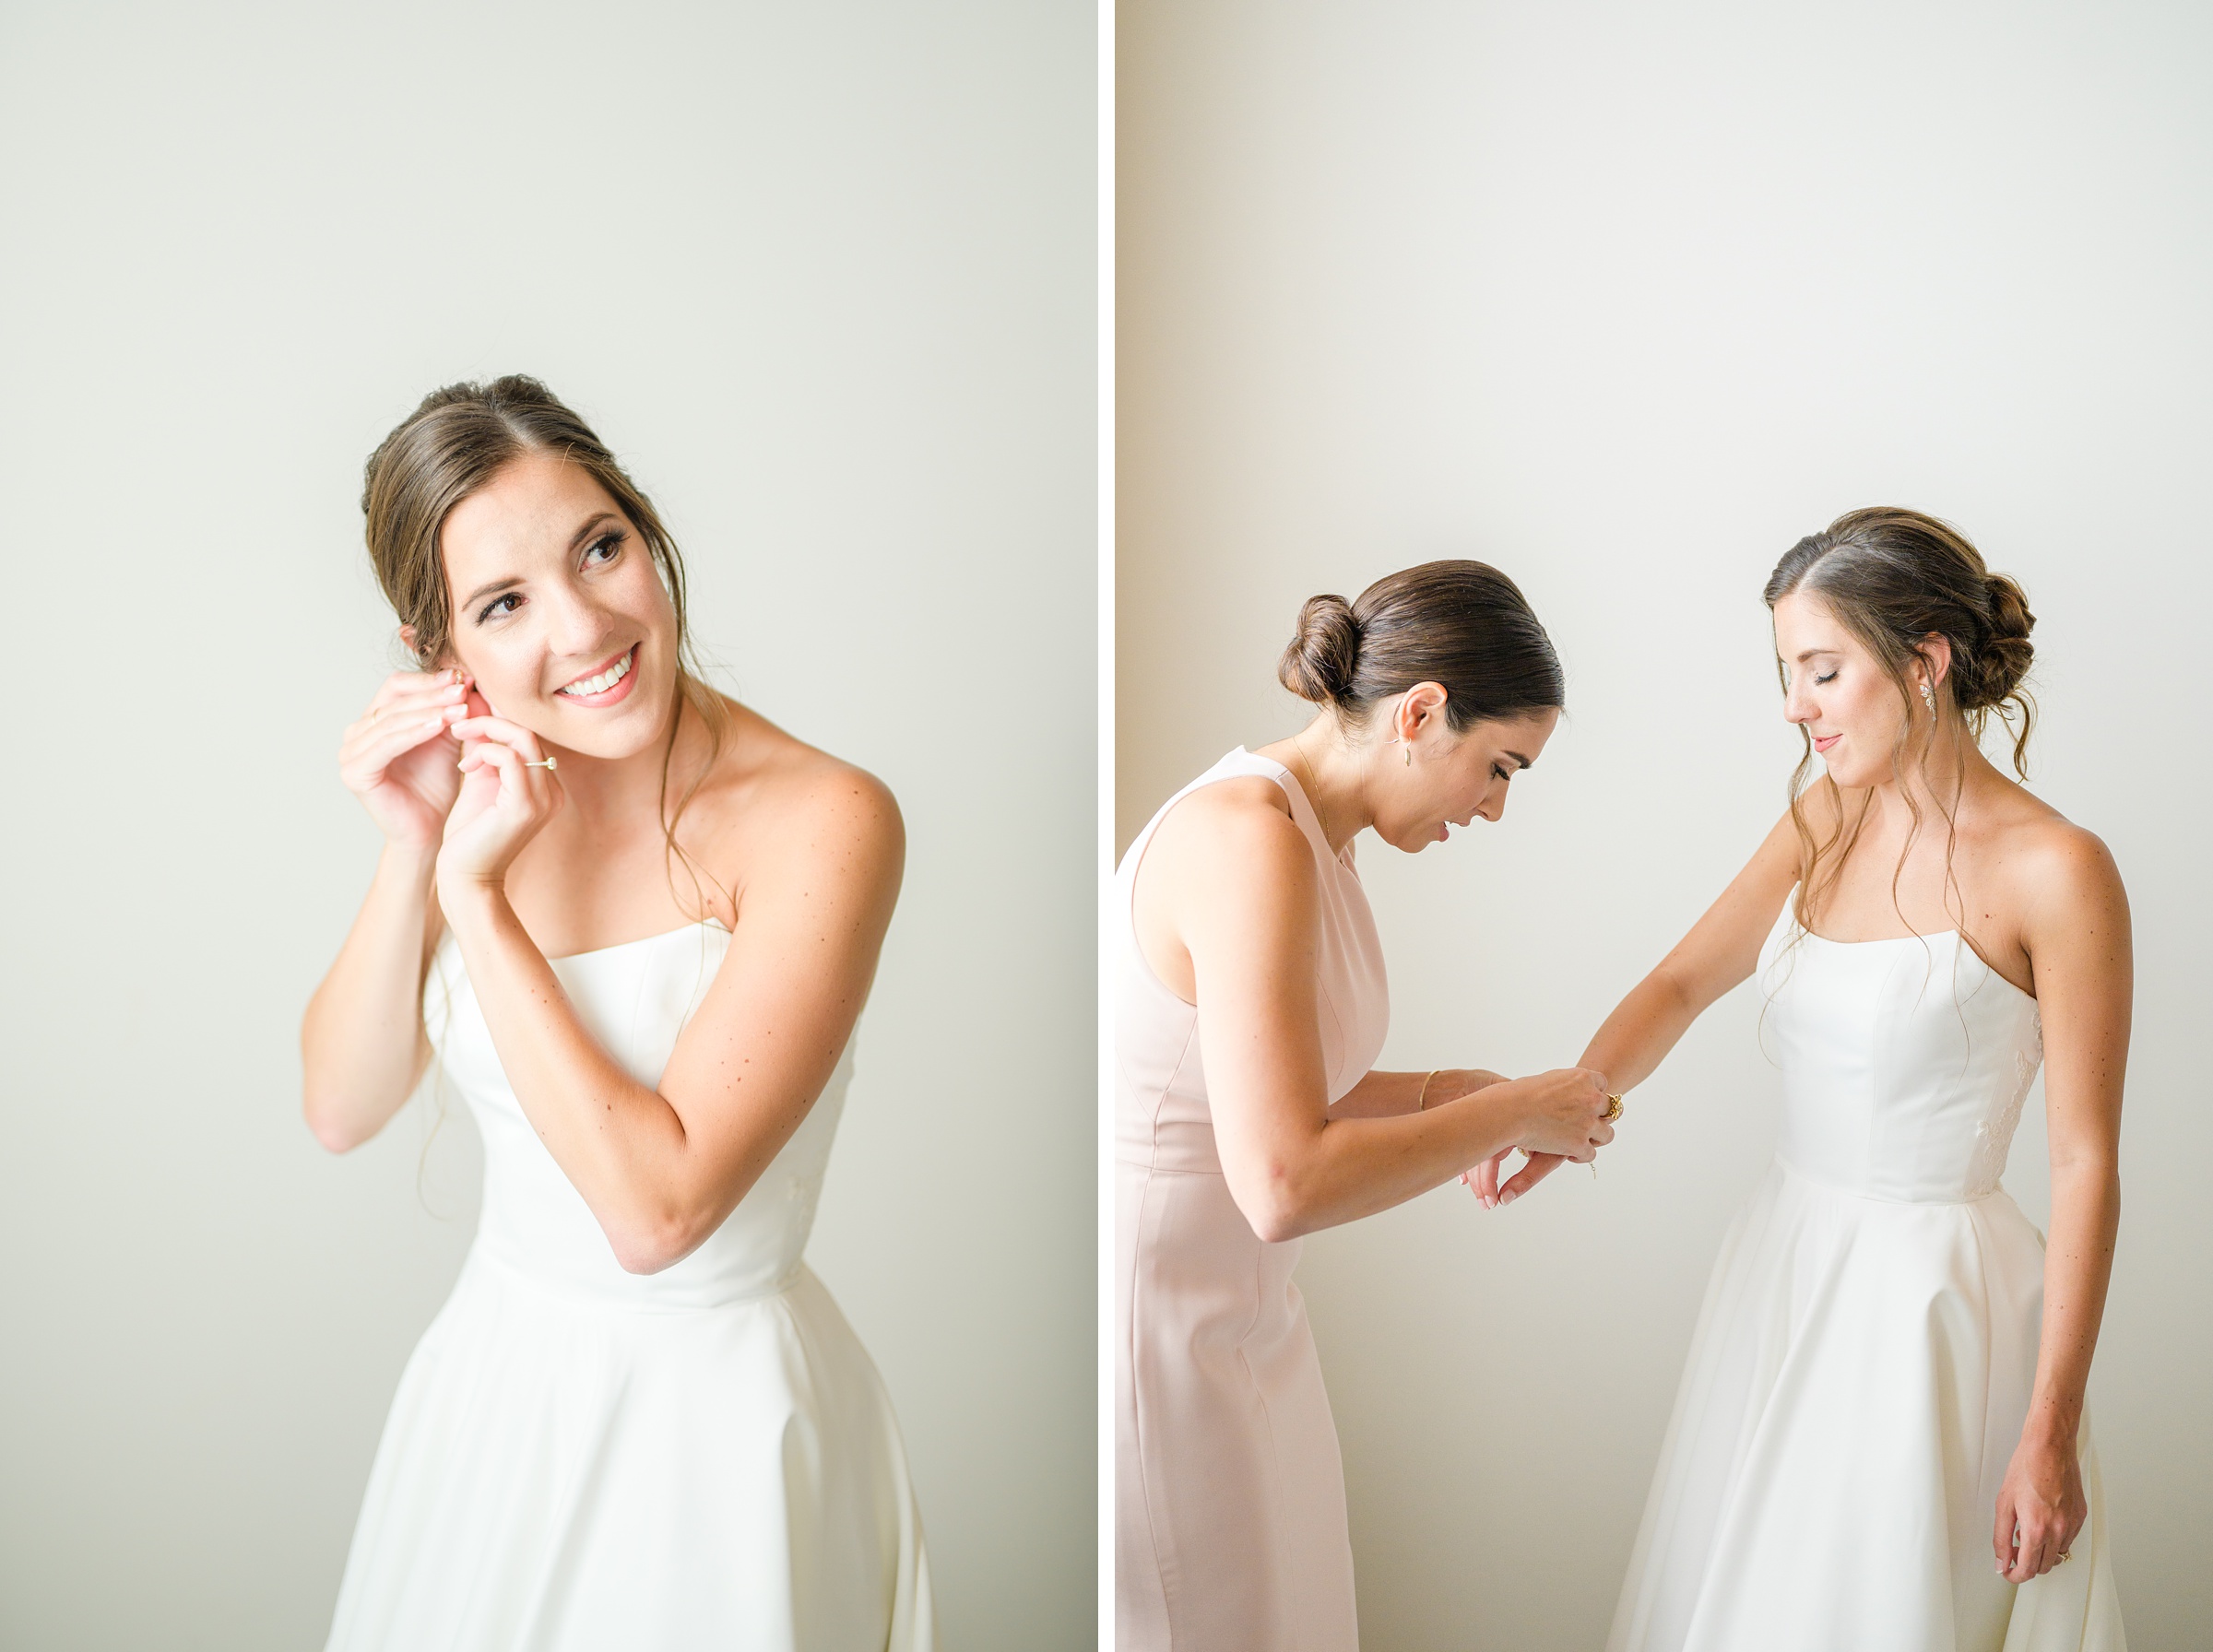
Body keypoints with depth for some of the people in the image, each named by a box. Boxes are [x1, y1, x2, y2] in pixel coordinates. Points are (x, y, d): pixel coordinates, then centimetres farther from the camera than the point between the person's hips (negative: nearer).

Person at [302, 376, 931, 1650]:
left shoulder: (823, 820, -23)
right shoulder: (494, 789, -3)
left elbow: (655, 1210, -26)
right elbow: (343, 1110, -2)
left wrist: (479, 894, -24)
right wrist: (413, 849, -15)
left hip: (710, 1402, -5)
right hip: (498, 1367, 5)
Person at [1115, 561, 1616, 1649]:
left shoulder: (1305, 832, 7)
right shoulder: (1250, 836, -23)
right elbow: (1286, 1183, -29)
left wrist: (1453, 1095, 5)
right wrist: (1513, 1114, -16)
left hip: (1235, 1317, 9)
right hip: (1154, 1339, -9)